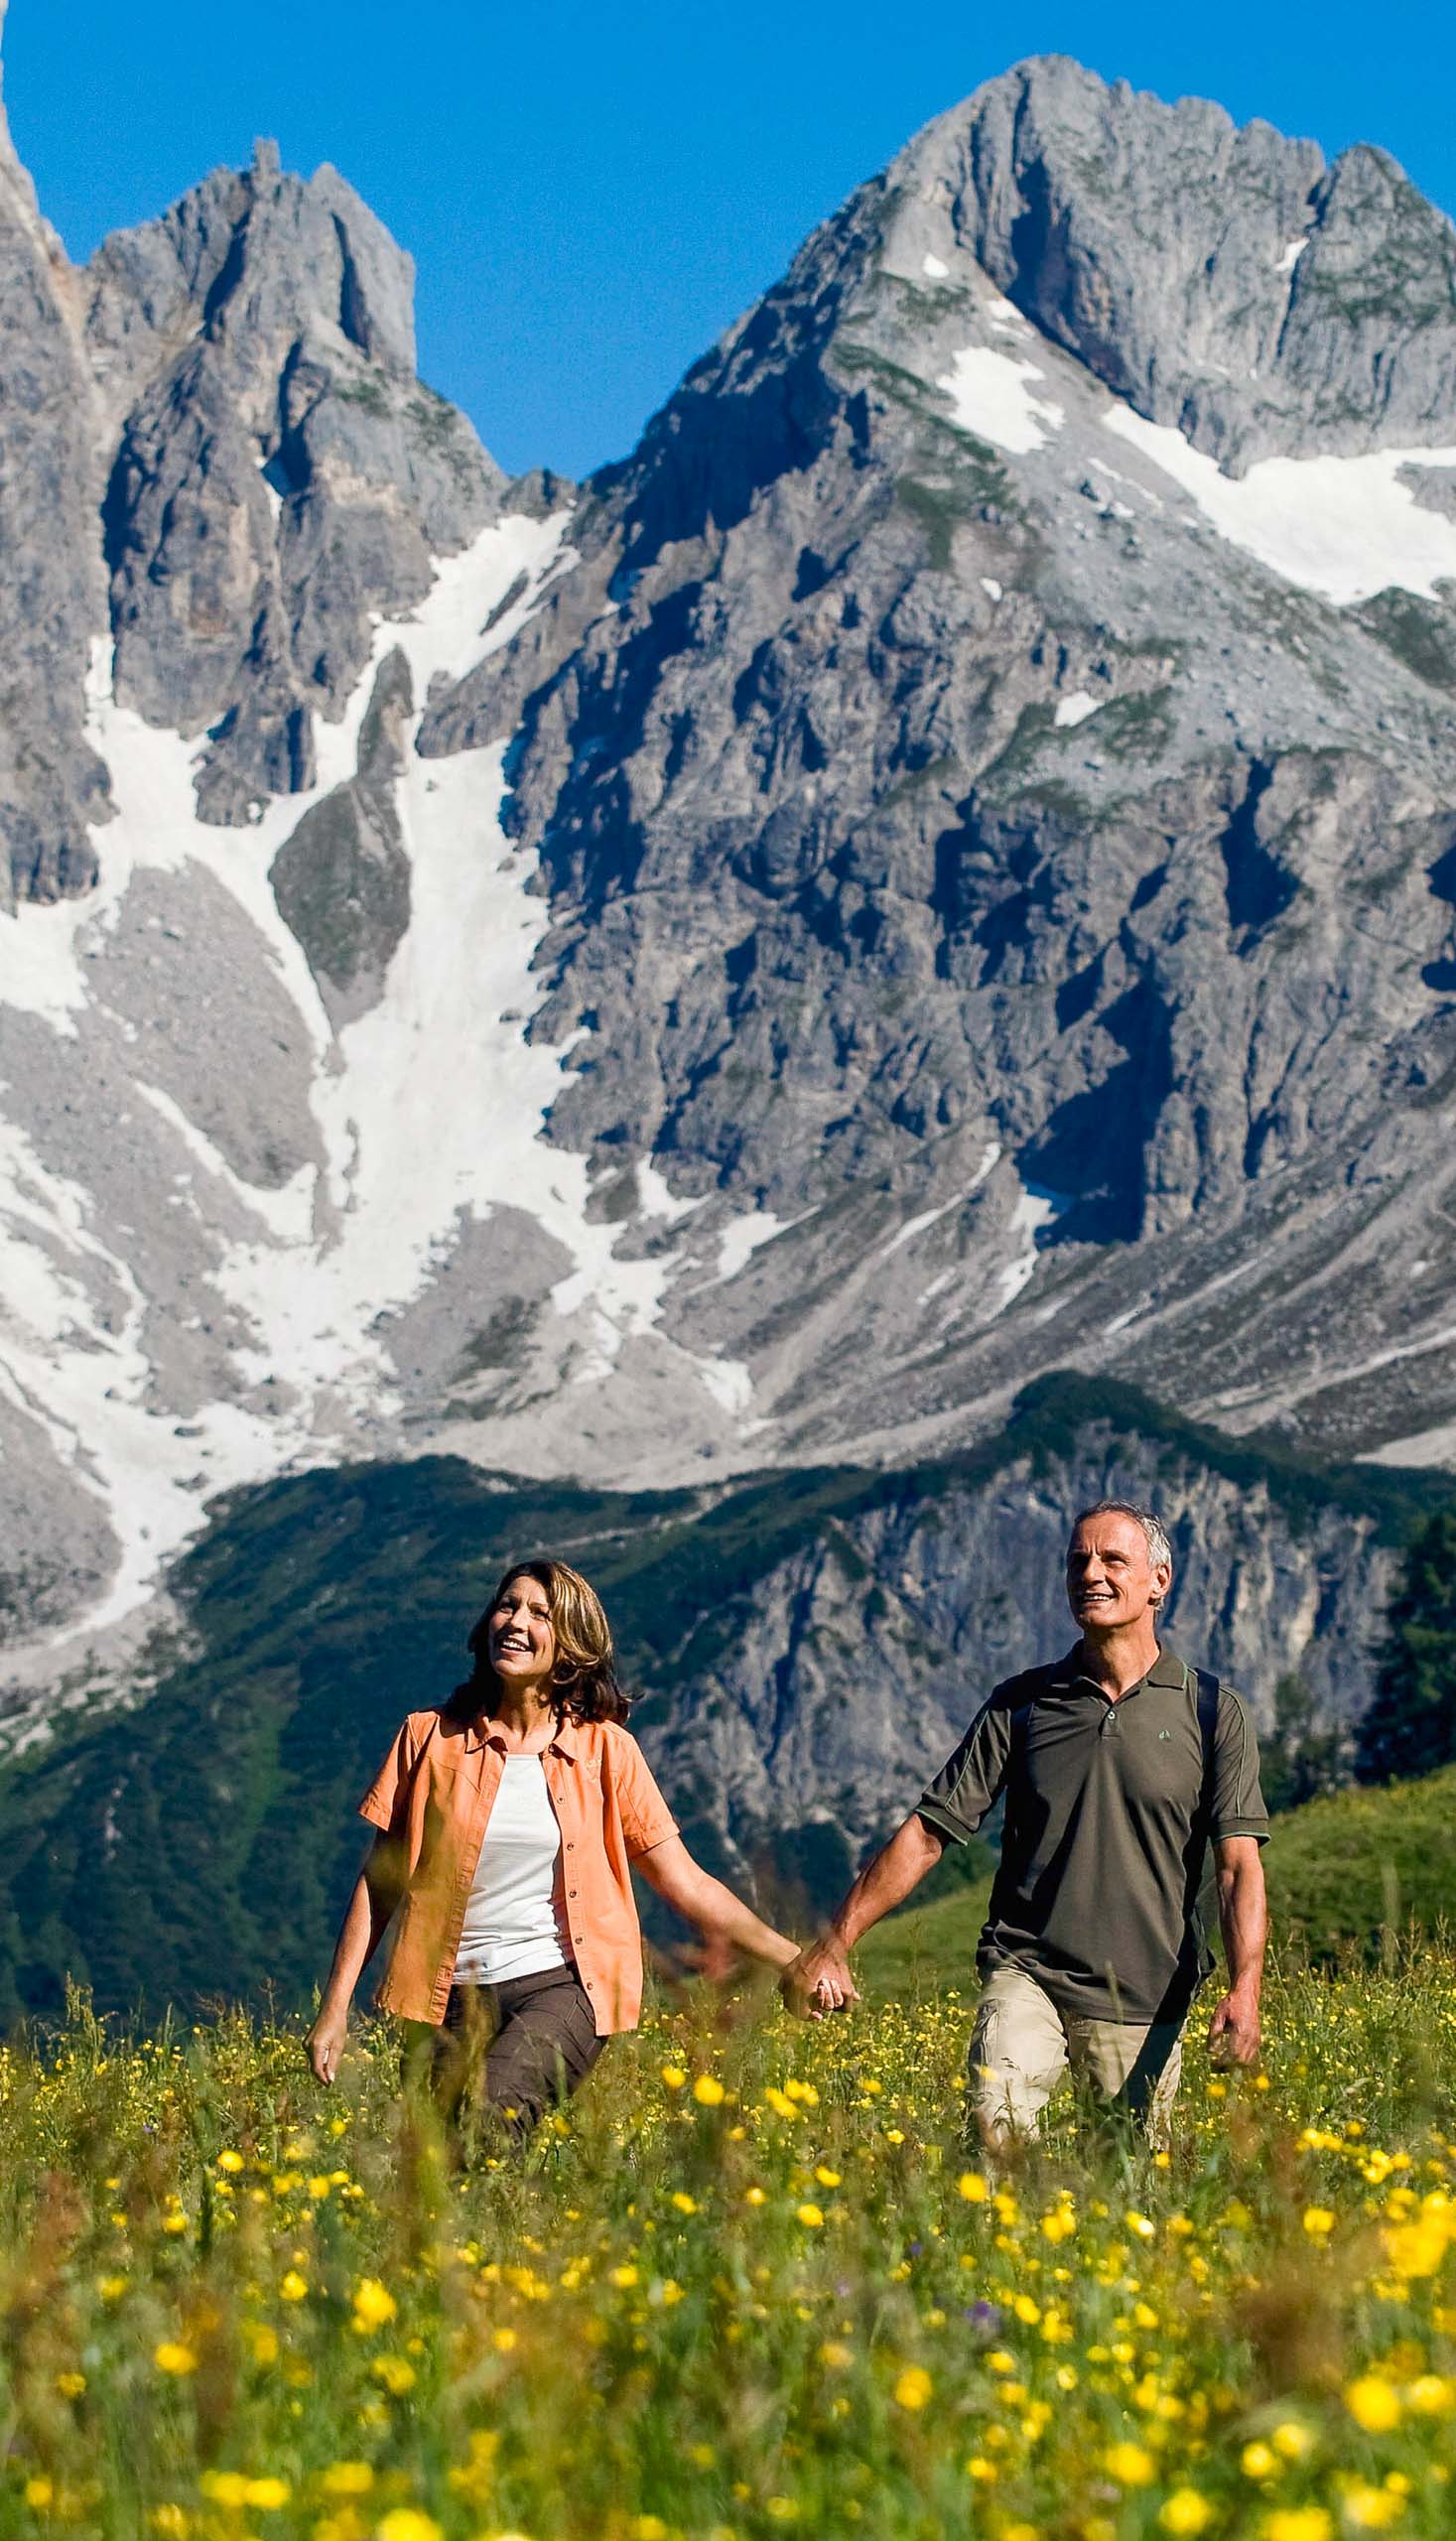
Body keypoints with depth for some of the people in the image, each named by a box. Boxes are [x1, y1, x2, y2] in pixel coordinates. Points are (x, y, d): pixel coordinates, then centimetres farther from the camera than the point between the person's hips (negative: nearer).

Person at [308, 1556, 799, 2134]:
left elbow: (686, 1883, 7)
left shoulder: (605, 1749, 3)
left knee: (491, 2110, -30)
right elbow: (378, 1884, 8)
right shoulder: (431, 1736, 4)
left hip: (561, 1985, -2)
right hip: (457, 1998, 3)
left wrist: (796, 1959, 2)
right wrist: (335, 2008, 4)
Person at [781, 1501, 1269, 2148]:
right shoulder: (1021, 1704, 8)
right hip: (1025, 1974, 0)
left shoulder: (1215, 1712, 3)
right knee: (997, 2124, -25)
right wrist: (834, 1946, 0)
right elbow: (927, 1833, 7)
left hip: (1145, 2005, 0)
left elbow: (1239, 1863, -4)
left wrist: (1245, 1990, -20)